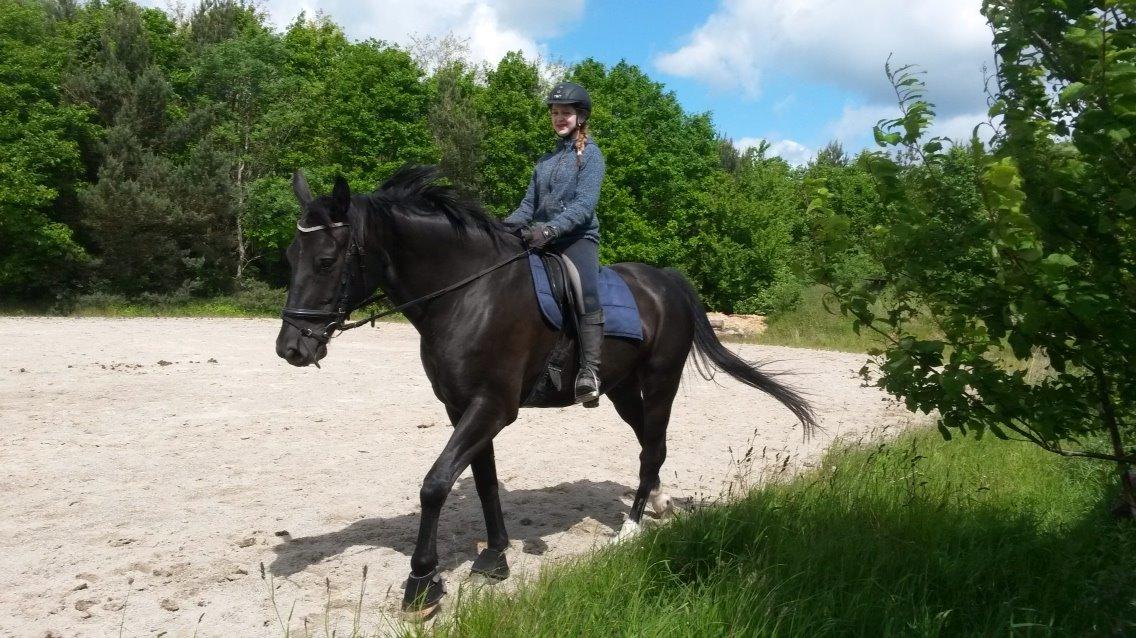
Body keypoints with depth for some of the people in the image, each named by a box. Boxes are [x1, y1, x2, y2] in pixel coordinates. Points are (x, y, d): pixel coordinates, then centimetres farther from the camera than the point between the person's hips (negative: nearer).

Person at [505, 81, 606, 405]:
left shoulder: (590, 154, 2)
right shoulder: (547, 159, 21)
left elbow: (585, 204, -12)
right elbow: (529, 204, 17)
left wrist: (550, 229, -27)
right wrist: (506, 226, -4)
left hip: (578, 237, -7)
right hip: (540, 240, 7)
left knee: (586, 289, -33)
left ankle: (589, 370, -41)